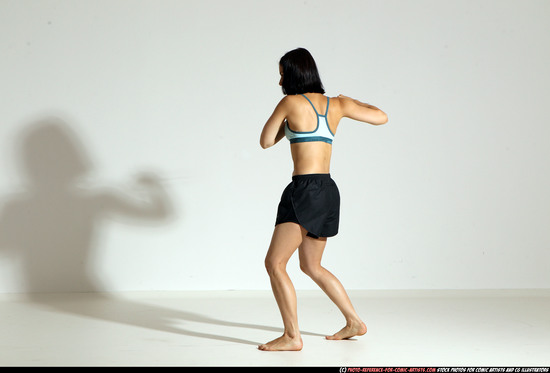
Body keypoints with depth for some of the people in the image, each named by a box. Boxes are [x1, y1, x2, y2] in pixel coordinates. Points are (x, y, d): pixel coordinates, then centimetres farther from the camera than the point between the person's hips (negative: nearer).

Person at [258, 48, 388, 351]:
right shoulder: (337, 104, 10)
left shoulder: (291, 102, -5)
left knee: (274, 262, -6)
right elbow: (381, 117, 19)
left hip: (305, 190, -8)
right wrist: (351, 103, 35)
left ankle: (292, 336, -11)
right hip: (328, 191, 8)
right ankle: (354, 322, 25)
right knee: (311, 266, 21)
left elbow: (266, 141, 6)